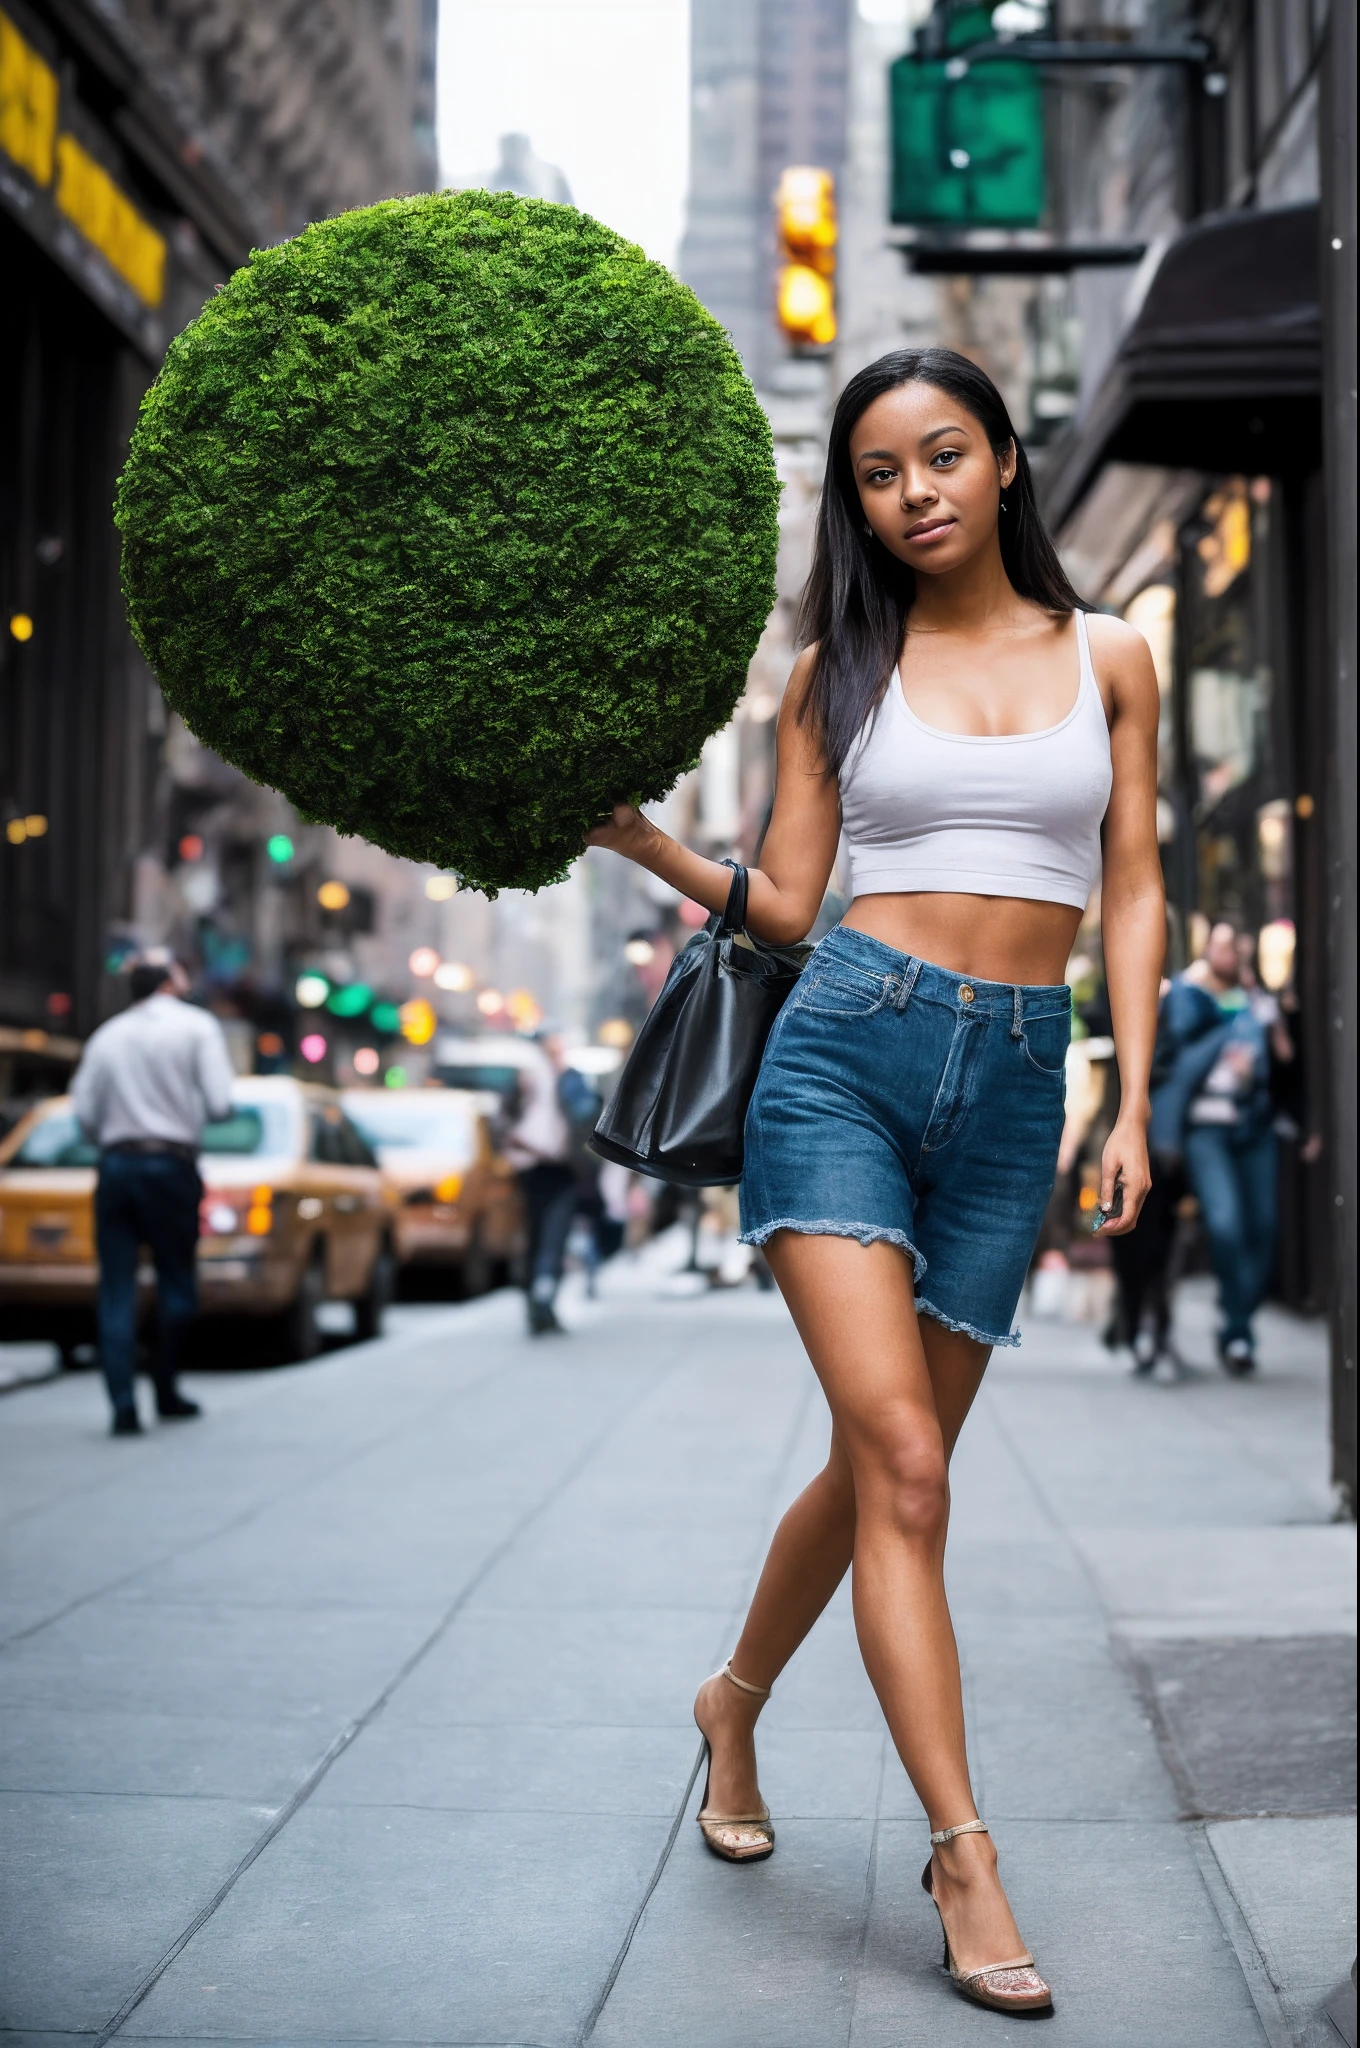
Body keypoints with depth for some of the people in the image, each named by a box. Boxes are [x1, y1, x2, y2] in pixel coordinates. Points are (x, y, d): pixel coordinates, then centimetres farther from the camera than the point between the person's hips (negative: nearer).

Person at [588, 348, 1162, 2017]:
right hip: (846, 1051, -2)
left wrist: (1133, 1106, 2)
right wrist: (638, 837, -8)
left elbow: (1133, 893, 9)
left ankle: (736, 1702, 35)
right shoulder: (836, 671, 8)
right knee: (901, 1462, -12)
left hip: (1014, 1083, 2)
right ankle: (963, 1853, -5)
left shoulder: (1107, 658, 10)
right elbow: (786, 901, 7)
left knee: (886, 1467, 9)